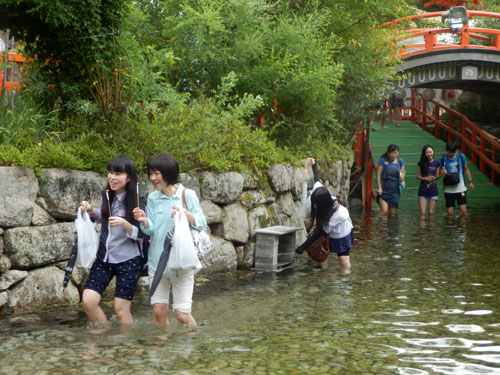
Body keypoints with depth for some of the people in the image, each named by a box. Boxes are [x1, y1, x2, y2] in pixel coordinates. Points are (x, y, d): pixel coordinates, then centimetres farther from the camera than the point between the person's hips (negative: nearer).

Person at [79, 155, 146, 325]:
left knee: (121, 309, 0)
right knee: (88, 300, -4)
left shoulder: (136, 201, -13)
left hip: (128, 260, -5)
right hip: (104, 257, 5)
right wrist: (91, 210, 1)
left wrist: (124, 223, -30)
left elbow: (140, 235, -13)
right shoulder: (106, 195, 2)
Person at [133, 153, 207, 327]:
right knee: (159, 311, 7)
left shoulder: (187, 195, -6)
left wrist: (185, 214, -24)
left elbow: (202, 224, -7)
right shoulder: (153, 198, 4)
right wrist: (144, 221, -19)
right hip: (157, 260, 4)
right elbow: (151, 230, 2)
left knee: (182, 314, -3)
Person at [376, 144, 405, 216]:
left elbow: (403, 172, 20)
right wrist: (379, 188, -15)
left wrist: (402, 177, -4)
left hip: (395, 189, 4)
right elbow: (378, 175, -7)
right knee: (384, 211, -18)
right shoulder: (383, 161, -5)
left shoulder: (399, 161, 8)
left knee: (392, 213, 6)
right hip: (384, 189, -4)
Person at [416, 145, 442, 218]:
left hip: (433, 190, 1)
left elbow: (437, 177, 5)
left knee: (431, 213, 3)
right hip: (423, 190, -1)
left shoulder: (436, 163, 1)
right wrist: (425, 179, -15)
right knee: (422, 213, -5)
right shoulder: (421, 163, -2)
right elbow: (418, 176, 2)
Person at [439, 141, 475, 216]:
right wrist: (442, 173, -17)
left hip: (461, 189, 0)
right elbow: (440, 171, 6)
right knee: (450, 212, -1)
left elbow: (466, 169, 11)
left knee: (463, 210, -7)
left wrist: (470, 182, 7)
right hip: (449, 189, 0)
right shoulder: (442, 159, -2)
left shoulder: (461, 156, 0)